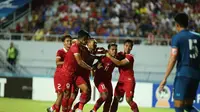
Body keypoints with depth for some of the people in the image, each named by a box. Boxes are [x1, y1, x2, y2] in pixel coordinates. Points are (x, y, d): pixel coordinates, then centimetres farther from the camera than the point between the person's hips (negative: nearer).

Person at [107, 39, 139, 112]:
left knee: (129, 99, -13)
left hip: (129, 80, -7)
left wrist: (109, 56, -20)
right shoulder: (120, 54, 8)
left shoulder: (130, 57, -14)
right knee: (116, 98, 0)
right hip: (121, 79, 7)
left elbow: (119, 63, -25)